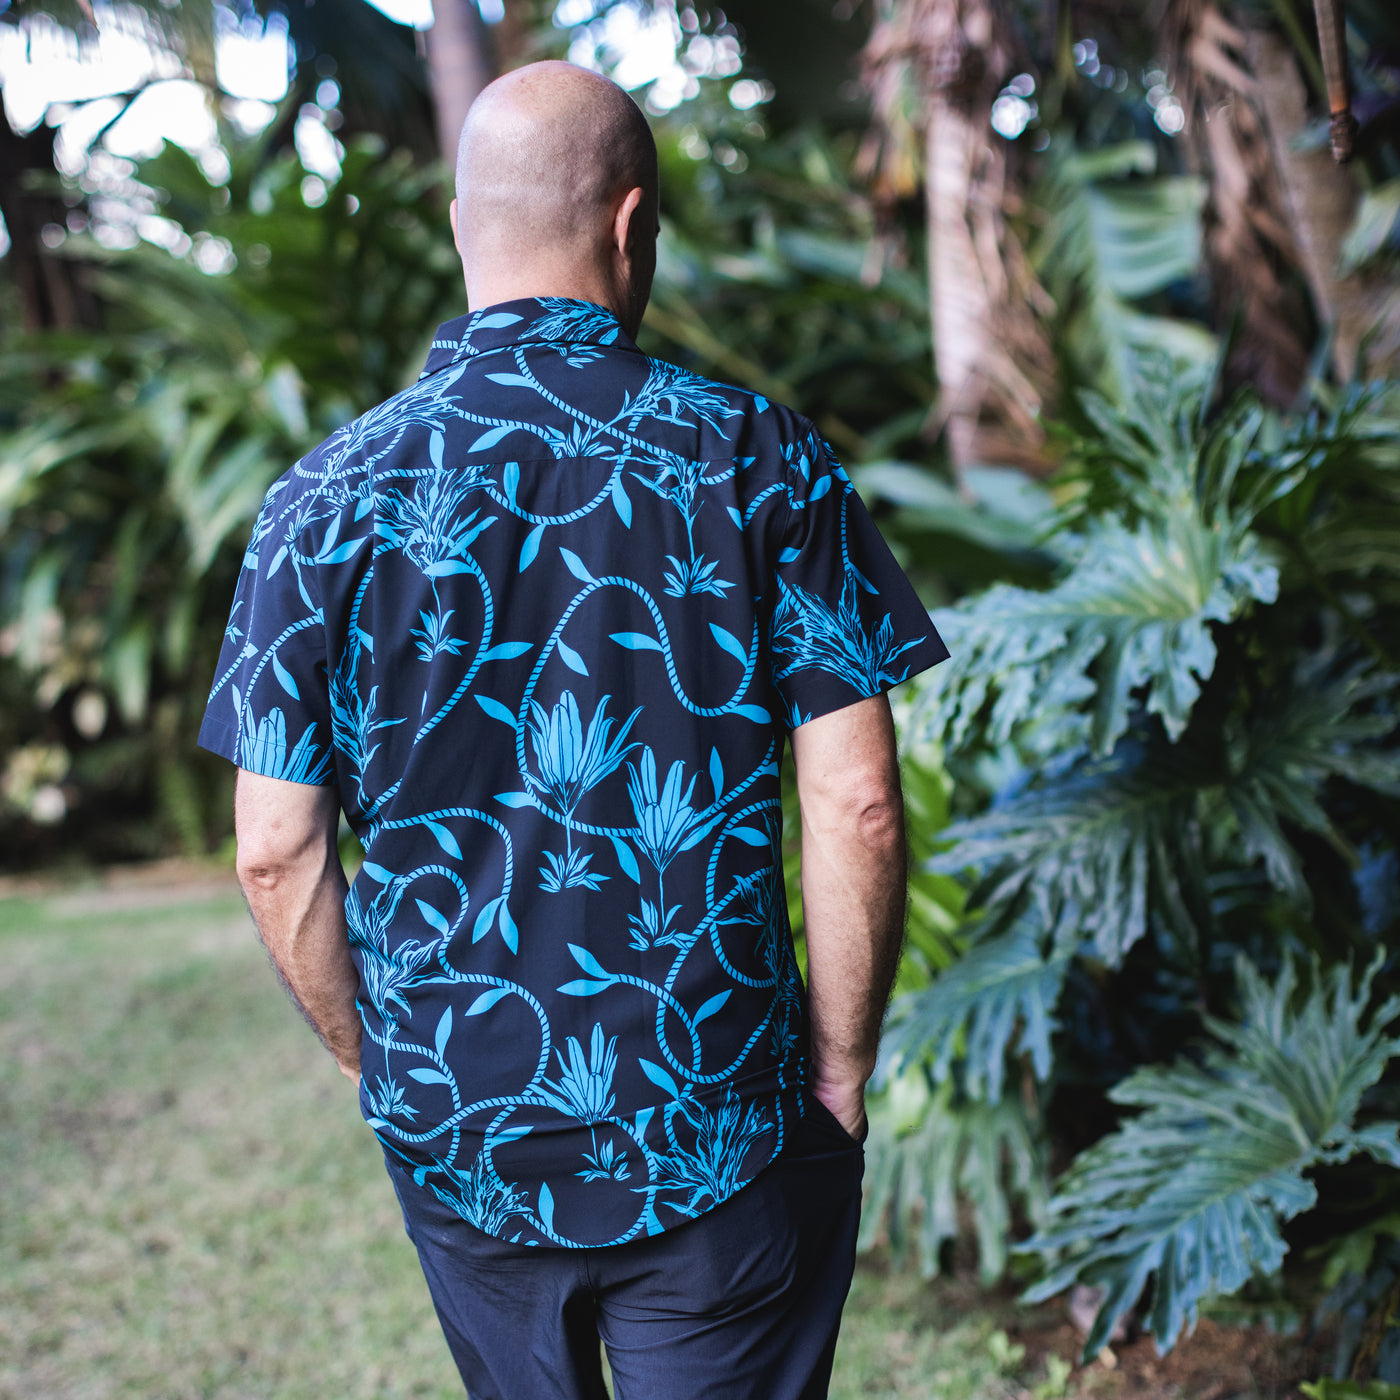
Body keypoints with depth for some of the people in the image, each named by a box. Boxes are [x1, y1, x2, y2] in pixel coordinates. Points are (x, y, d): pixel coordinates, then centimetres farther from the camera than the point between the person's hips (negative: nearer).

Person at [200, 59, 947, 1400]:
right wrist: (841, 1066, 2)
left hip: (455, 1138, 3)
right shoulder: (760, 463, -10)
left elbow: (275, 851, -5)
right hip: (718, 1140, -2)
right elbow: (856, 809, -12)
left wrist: (377, 1067, 10)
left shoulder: (327, 497, -6)